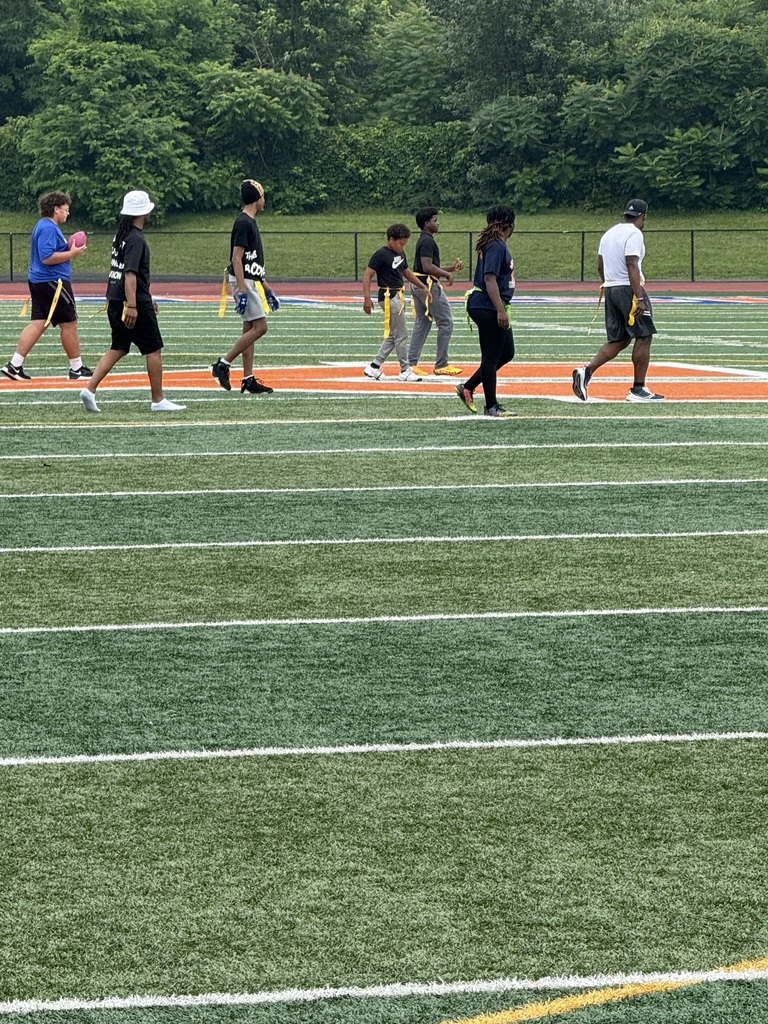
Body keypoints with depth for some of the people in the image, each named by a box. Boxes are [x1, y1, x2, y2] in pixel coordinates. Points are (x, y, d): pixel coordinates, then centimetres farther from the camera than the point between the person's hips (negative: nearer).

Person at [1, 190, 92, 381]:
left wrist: (69, 250, 15)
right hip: (53, 282, -10)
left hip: (39, 281, 10)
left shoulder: (43, 226, 17)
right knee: (69, 323, 0)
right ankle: (77, 368, 9)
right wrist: (72, 254, -16)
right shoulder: (49, 228, -16)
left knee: (38, 324, 6)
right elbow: (47, 257, -24)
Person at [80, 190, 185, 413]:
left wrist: (147, 299, 32)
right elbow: (130, 274, -24)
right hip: (137, 303, -9)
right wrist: (132, 306, -28)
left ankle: (90, 389, -2)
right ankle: (158, 400, 7)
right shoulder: (136, 239, -15)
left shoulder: (120, 235, 15)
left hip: (115, 301, 9)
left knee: (118, 348, 11)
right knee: (153, 349, 2)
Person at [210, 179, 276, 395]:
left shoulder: (250, 222, 16)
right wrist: (243, 291, -25)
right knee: (259, 327, -11)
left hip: (251, 281, 10)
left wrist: (267, 288, 23)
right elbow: (236, 259, -20)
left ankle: (248, 379, 9)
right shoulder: (244, 223, -15)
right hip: (244, 282, -10)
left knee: (250, 329, 8)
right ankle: (223, 364, -8)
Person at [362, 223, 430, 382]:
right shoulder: (381, 254, -13)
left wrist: (423, 286, 27)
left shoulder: (400, 254, 12)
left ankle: (374, 366, 16)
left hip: (398, 296, 9)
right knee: (401, 335, -5)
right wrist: (367, 298, -23)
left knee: (393, 335, 11)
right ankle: (405, 371, 1)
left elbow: (406, 272, 27)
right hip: (389, 296, -9)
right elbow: (367, 275, -15)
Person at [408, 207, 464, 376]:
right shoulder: (428, 241, -14)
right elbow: (427, 267, -23)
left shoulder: (423, 240, 18)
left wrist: (451, 268, 15)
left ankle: (412, 363, 9)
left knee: (422, 323, 12)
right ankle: (441, 365, -3)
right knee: (446, 322, -5)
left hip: (418, 285, 10)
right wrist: (447, 274, -14)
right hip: (428, 285, -10)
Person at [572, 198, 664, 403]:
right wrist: (639, 299, -24)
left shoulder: (609, 233, 15)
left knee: (617, 340, 11)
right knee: (643, 337, 0)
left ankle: (587, 371, -7)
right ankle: (638, 390, 0)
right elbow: (632, 266, -20)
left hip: (610, 290, 9)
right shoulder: (634, 233, -11)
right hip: (629, 289, -9)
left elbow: (600, 266, 18)